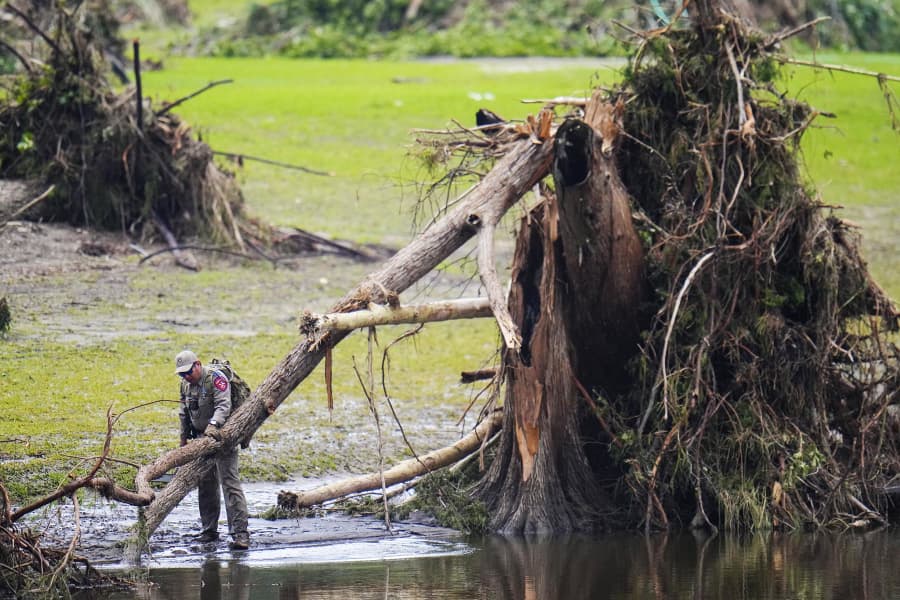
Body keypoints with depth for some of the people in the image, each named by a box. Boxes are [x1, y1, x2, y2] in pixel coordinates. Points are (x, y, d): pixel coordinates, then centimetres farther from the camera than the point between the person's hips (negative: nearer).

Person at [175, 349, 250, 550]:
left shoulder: (216, 378, -14)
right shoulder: (186, 384, 12)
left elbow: (223, 406, -25)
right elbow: (184, 412, 24)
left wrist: (214, 424, -40)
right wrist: (184, 438, 25)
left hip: (221, 435, -8)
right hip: (200, 439, 8)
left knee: (230, 484, -14)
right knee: (205, 486, 11)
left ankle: (240, 534, -19)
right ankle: (209, 530, 21)